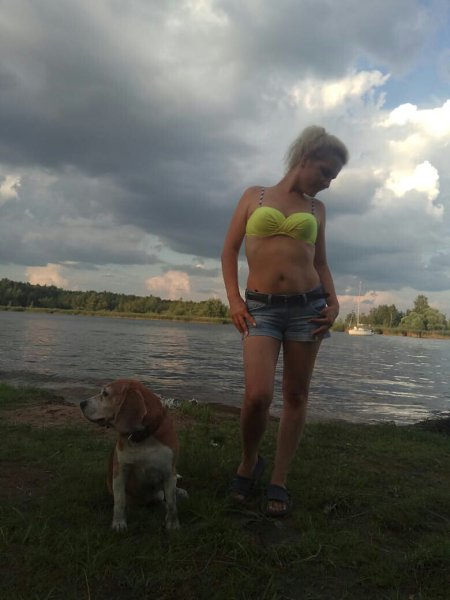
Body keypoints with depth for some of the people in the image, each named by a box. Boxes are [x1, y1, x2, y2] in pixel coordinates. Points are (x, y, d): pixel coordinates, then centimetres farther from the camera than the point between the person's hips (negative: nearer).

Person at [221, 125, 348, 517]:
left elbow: (321, 262, 17)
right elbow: (230, 251, 7)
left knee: (296, 396, 4)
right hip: (261, 308, -3)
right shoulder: (254, 196, 8)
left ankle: (279, 480, 19)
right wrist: (233, 300, -4)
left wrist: (333, 303, 1)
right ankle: (249, 462, 15)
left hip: (307, 306, 3)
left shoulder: (316, 209, 14)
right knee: (258, 395, -15)